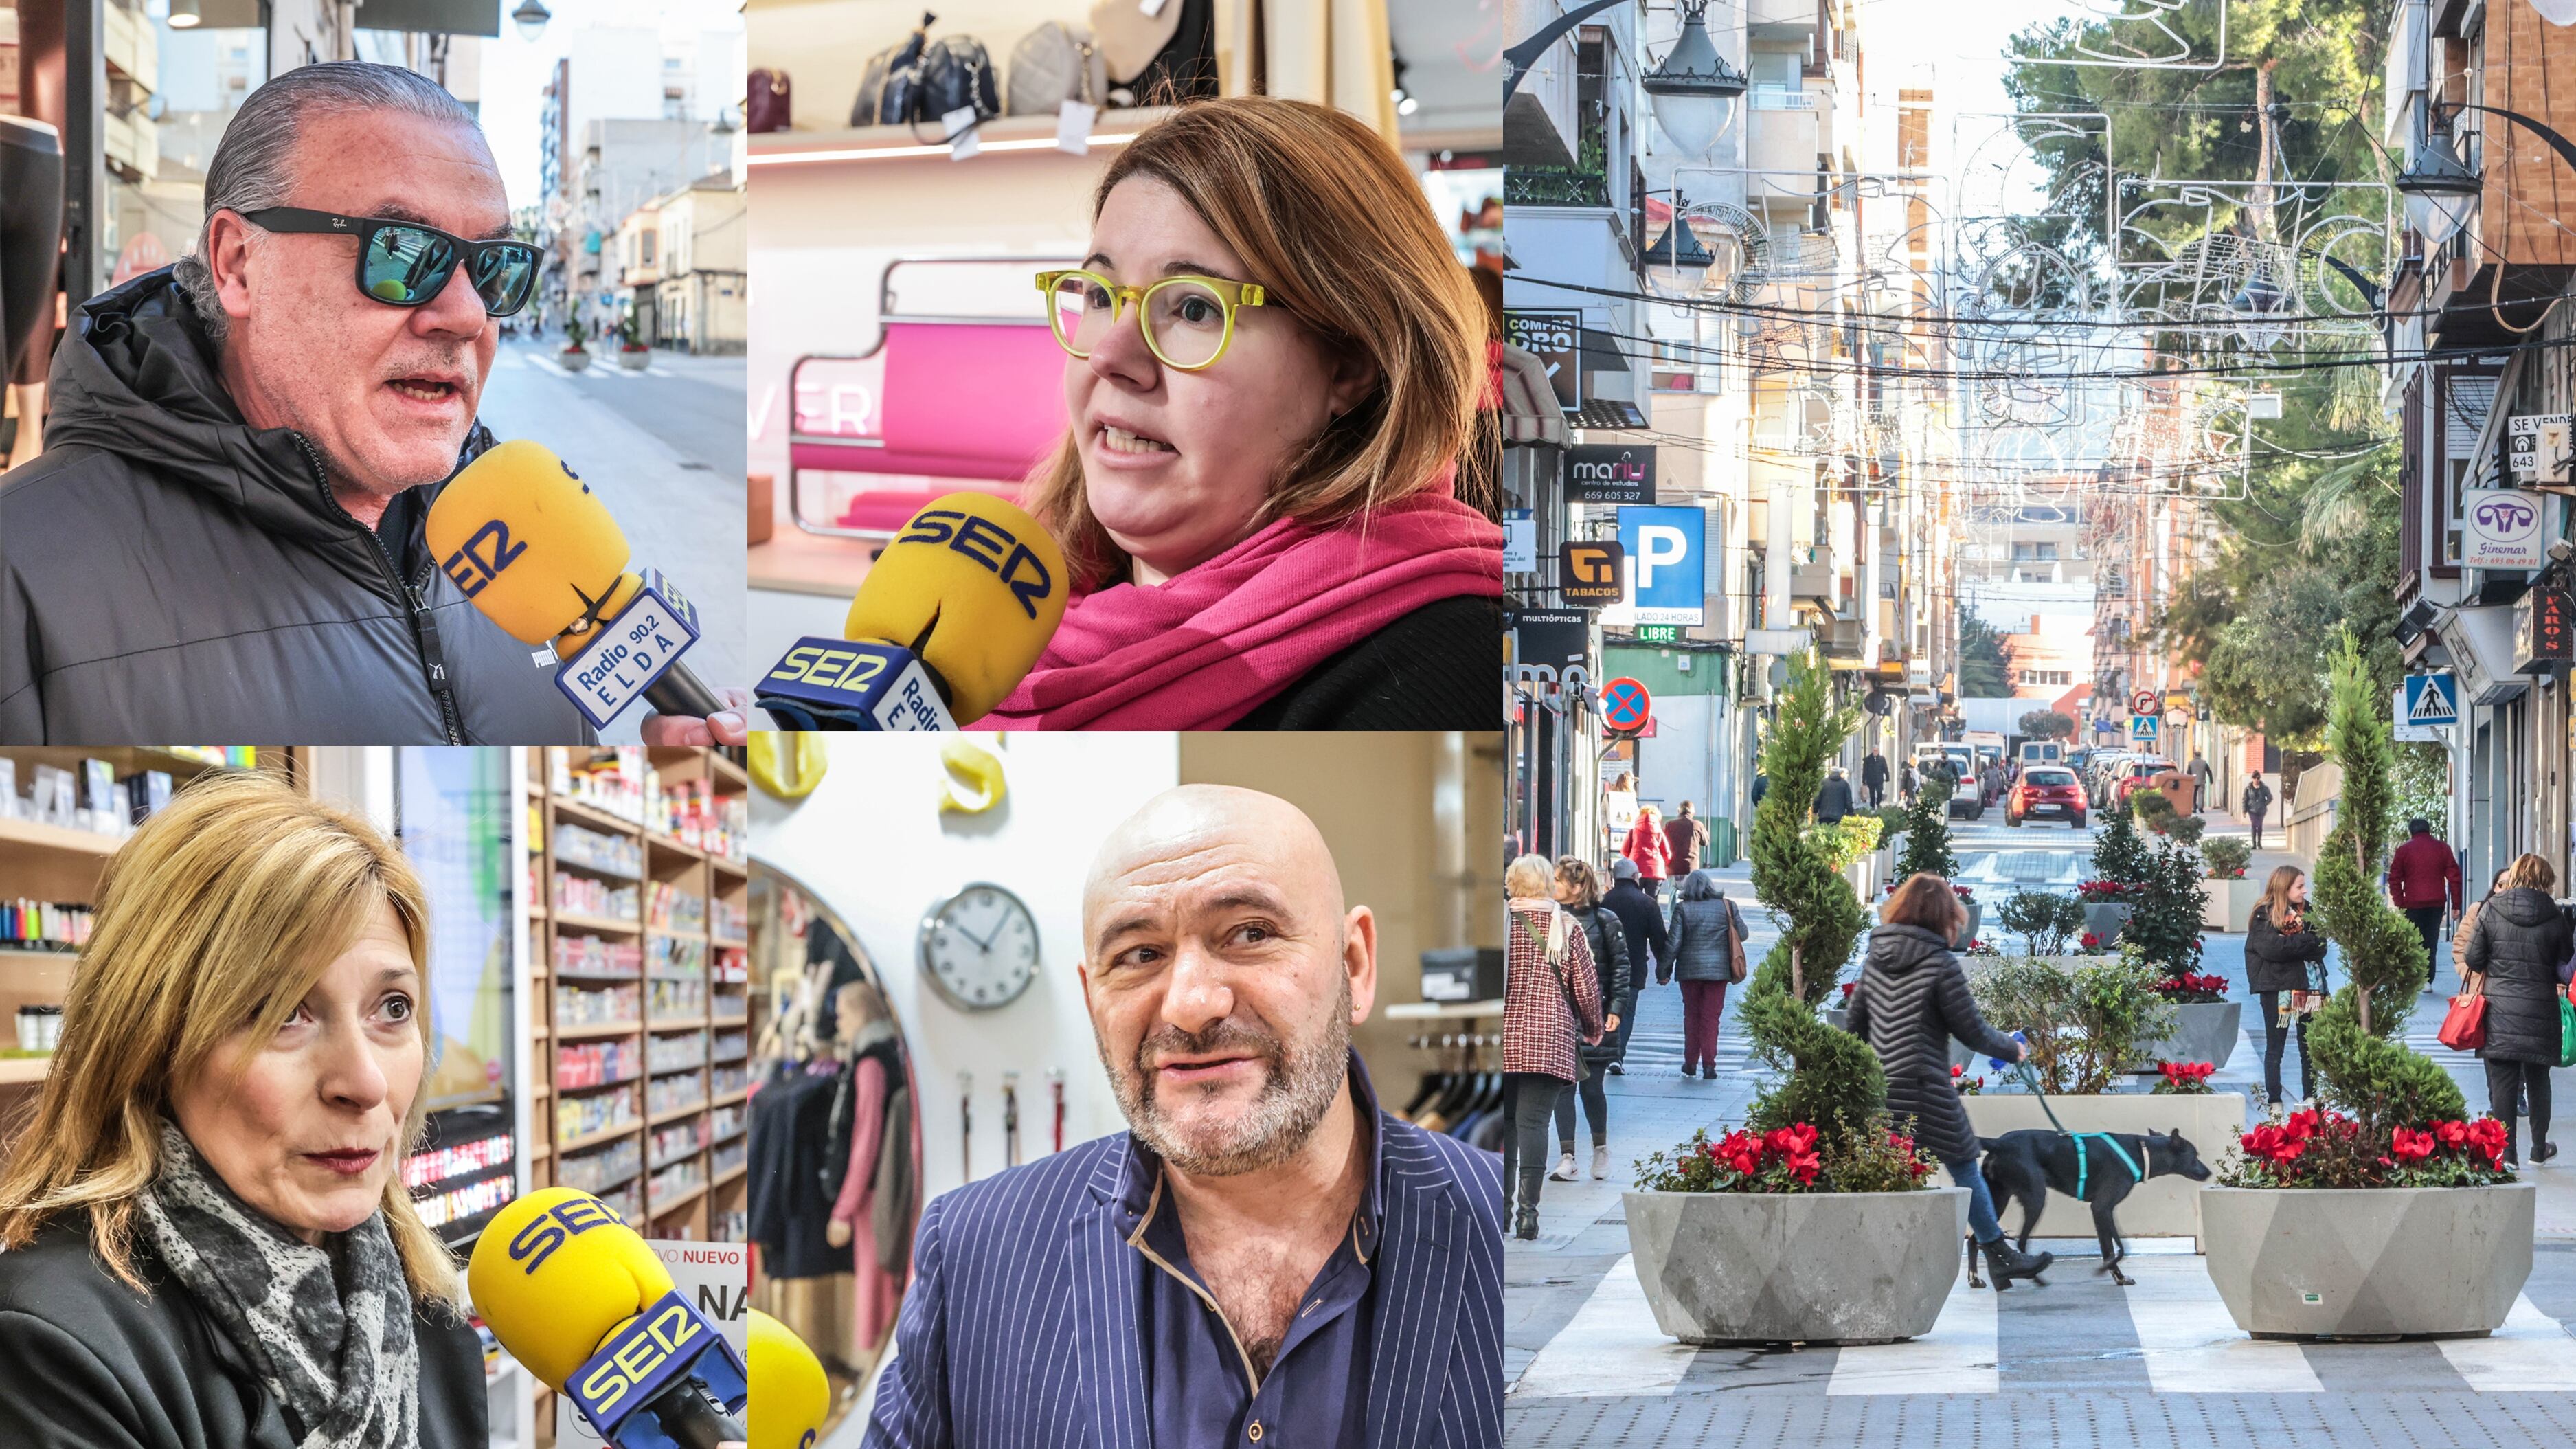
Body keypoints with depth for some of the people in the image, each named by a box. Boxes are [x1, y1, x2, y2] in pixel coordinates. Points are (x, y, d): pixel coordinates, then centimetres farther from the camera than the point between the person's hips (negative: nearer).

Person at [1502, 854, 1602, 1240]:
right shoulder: (1565, 927, 1)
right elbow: (1586, 985, 2)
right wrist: (1593, 1029, 19)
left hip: (1503, 1038, 1)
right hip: (1550, 1039, -1)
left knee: (1504, 1121, 12)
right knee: (1533, 1121, -4)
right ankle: (1527, 1209, -12)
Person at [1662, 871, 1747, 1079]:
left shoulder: (1682, 909, -5)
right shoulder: (1725, 906, -1)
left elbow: (1673, 942, -6)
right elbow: (1742, 934, 6)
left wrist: (1665, 971, 1)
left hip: (1690, 969, 0)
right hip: (1718, 969, 0)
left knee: (1691, 1015, 14)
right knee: (1711, 1017, 3)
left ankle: (1690, 1062, 17)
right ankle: (1708, 1064, -3)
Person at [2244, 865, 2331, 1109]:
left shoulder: (2307, 911, 8)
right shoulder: (2264, 915, -6)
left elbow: (2320, 948, 0)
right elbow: (2270, 947, -20)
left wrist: (2289, 944, -16)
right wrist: (2306, 941, -15)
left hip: (2308, 985, 5)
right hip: (2277, 987, -5)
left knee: (2310, 1047, 9)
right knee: (2275, 1048, 3)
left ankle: (2310, 1098, 18)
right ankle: (2274, 1103, 7)